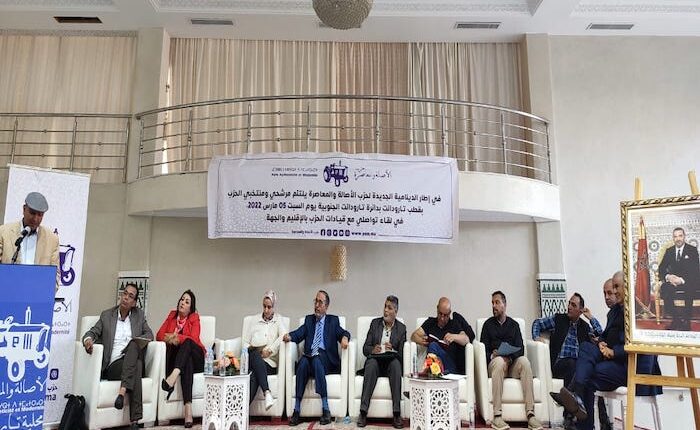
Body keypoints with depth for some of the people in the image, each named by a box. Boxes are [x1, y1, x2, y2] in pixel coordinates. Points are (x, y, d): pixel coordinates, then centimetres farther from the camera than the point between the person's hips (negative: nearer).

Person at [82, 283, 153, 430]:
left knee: (134, 343, -33)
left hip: (133, 362, 1)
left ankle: (123, 390, -41)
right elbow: (92, 332, 8)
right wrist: (88, 339, -18)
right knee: (136, 369, -35)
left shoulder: (139, 315, 17)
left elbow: (149, 334, 13)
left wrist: (138, 341, -10)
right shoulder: (106, 315, 15)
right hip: (112, 366, -1)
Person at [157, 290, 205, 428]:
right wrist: (171, 339, -15)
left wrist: (176, 337, -24)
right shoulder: (172, 315, 14)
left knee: (187, 342, -34)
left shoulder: (194, 318, 4)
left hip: (195, 358, -2)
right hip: (178, 359, 2)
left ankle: (174, 375, -58)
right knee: (187, 362, -35)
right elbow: (159, 335, 6)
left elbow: (193, 339, -12)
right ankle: (188, 407, -48)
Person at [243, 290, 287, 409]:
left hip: (270, 362, -1)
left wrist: (269, 350, -14)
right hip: (254, 359, 1)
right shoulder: (255, 319, 21)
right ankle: (267, 392, -48)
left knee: (254, 375, -34)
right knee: (255, 355, -37)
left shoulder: (278, 319, 16)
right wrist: (249, 349, -3)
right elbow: (245, 342, 19)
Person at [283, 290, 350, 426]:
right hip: (309, 356, 2)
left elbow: (343, 333, 4)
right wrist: (289, 336, -13)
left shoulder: (333, 320, 17)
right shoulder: (309, 319, 22)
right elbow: (298, 334, 9)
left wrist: (345, 337, -20)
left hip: (326, 358, -2)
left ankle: (325, 410, -35)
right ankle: (296, 410, -32)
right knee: (303, 361, -31)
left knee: (316, 359, -35)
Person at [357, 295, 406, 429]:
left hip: (391, 362, 0)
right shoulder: (375, 323, 13)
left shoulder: (401, 328, 10)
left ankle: (396, 414, -36)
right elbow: (365, 349, 6)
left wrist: (392, 350, -18)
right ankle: (363, 412, -36)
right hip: (375, 361, 0)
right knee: (371, 363, -34)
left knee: (396, 363, -34)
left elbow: (401, 354, 3)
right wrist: (372, 350, -16)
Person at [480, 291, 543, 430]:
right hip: (494, 363, -2)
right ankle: (496, 416, -42)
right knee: (499, 361, -37)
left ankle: (530, 414, -36)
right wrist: (493, 355, -15)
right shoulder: (488, 324, 15)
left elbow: (520, 349, 7)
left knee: (524, 361, -31)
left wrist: (509, 357, -13)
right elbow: (484, 349, 7)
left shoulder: (514, 324, 18)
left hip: (512, 363, 2)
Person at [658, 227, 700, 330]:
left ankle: (686, 321, -23)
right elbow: (661, 268, 7)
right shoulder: (669, 251, 10)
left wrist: (682, 280, -25)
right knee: (664, 287, -31)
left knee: (690, 290, -37)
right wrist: (667, 276, -17)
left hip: (689, 282, -3)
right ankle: (676, 318, -20)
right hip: (672, 280, 3)